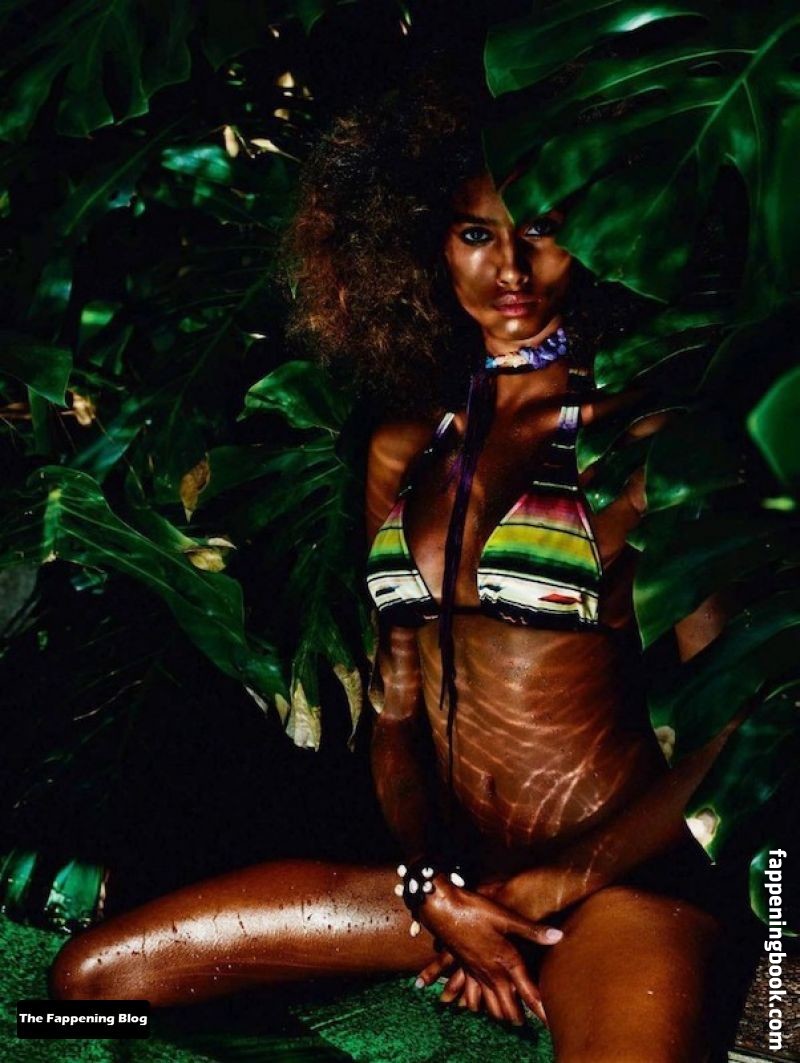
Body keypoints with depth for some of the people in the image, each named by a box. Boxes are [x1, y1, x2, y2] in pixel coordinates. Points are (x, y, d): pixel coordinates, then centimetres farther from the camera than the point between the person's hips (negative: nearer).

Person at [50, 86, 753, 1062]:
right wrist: (433, 886, -4)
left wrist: (562, 884, -9)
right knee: (93, 977, -2)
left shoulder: (642, 440, -3)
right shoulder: (404, 450, 12)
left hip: (615, 877, -6)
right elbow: (396, 698, 11)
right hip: (448, 865, 6)